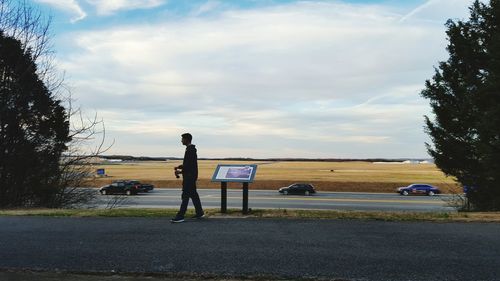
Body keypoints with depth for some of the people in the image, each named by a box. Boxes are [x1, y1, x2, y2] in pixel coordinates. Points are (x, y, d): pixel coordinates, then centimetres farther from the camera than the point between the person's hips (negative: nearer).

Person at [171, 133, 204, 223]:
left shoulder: (190, 150, -16)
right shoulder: (191, 149, 16)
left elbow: (190, 165, -22)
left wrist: (181, 171, -18)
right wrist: (179, 167, 13)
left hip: (189, 176, -10)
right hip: (190, 176, 10)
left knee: (185, 196, -9)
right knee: (193, 194, 15)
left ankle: (180, 216, -8)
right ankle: (200, 213, 21)